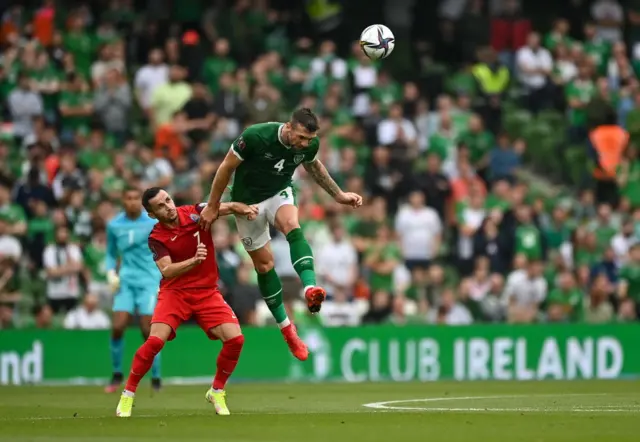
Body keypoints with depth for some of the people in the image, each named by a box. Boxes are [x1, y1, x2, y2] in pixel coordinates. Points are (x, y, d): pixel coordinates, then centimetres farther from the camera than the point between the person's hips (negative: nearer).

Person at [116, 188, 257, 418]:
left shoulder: (195, 213, -4)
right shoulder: (156, 238, -8)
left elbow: (230, 207, -9)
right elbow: (166, 271, -20)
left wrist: (245, 209, -31)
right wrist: (194, 260, -35)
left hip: (207, 292, 2)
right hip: (175, 292, -2)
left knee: (235, 338, -14)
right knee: (155, 340, -22)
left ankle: (217, 392, 8)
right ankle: (127, 396, -4)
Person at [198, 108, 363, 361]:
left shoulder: (310, 144, -17)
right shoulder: (256, 136, -31)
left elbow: (313, 166, 9)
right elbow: (226, 167, -17)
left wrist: (338, 195, 8)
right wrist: (212, 206, -10)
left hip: (279, 193, 2)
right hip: (248, 201, -2)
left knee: (293, 227, -31)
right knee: (264, 263, 0)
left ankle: (310, 288, -49)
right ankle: (286, 327, 13)